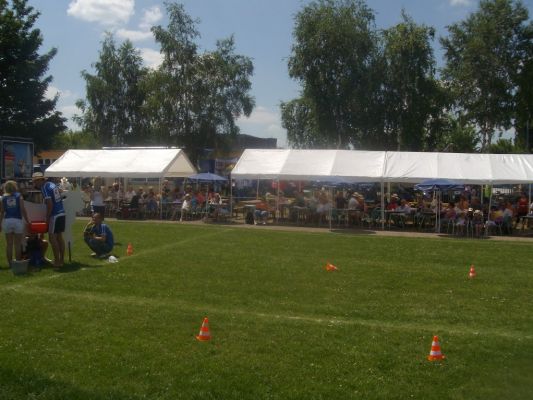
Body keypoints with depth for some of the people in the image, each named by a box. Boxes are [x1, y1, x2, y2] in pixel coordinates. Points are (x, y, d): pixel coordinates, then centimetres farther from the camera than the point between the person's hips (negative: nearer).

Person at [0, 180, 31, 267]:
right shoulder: (19, 196, 0)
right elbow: (23, 210, -5)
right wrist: (27, 221, 1)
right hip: (18, 221, -2)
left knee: (9, 244, 9)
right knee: (17, 244, 5)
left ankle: (10, 262, 10)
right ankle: (18, 262, 7)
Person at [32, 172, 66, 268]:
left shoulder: (44, 188, -13)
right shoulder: (53, 184, 13)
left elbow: (50, 204, -18)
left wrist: (47, 218, -10)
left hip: (55, 215, -9)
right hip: (62, 213, 9)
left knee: (52, 238, -3)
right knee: (59, 237, 14)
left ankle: (57, 261, -2)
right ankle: (62, 259, 19)